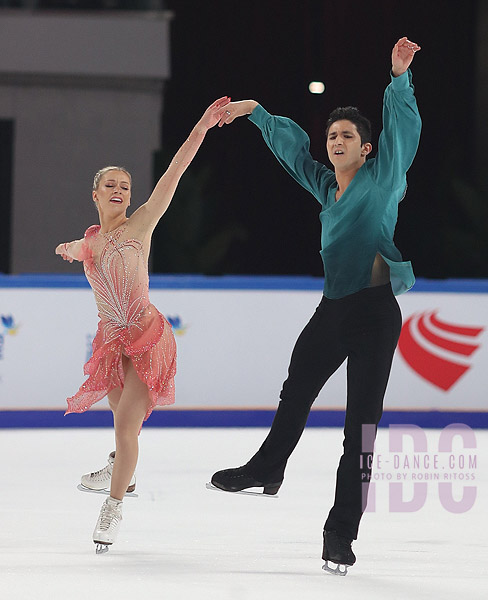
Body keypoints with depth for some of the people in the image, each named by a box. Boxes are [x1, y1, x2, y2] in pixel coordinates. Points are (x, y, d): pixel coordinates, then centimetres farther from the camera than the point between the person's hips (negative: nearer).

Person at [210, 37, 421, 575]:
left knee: (361, 420, -7)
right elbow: (291, 145, 29)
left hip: (375, 310, -7)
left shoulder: (383, 178, 0)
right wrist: (255, 111, 32)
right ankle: (267, 470, 47)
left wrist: (399, 77, -23)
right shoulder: (325, 187, 16)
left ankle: (341, 532, -5)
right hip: (332, 309, 7)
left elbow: (401, 127, -11)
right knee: (295, 394, 23)